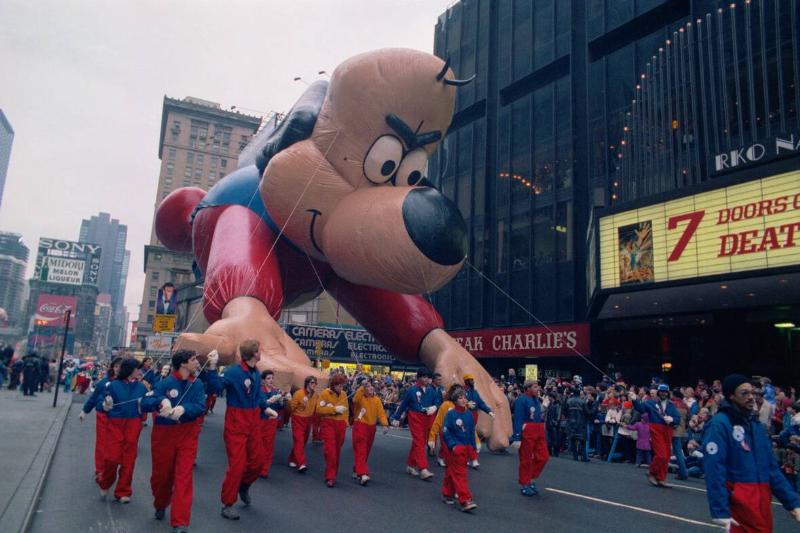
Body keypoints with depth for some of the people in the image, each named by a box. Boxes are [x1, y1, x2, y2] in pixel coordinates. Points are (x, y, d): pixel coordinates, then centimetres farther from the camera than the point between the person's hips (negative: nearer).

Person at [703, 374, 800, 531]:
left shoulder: (755, 424, 11)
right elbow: (714, 469, -19)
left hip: (762, 498, 7)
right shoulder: (719, 424, -14)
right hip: (740, 500, -7)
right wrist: (720, 510, -23)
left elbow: (771, 467, 14)